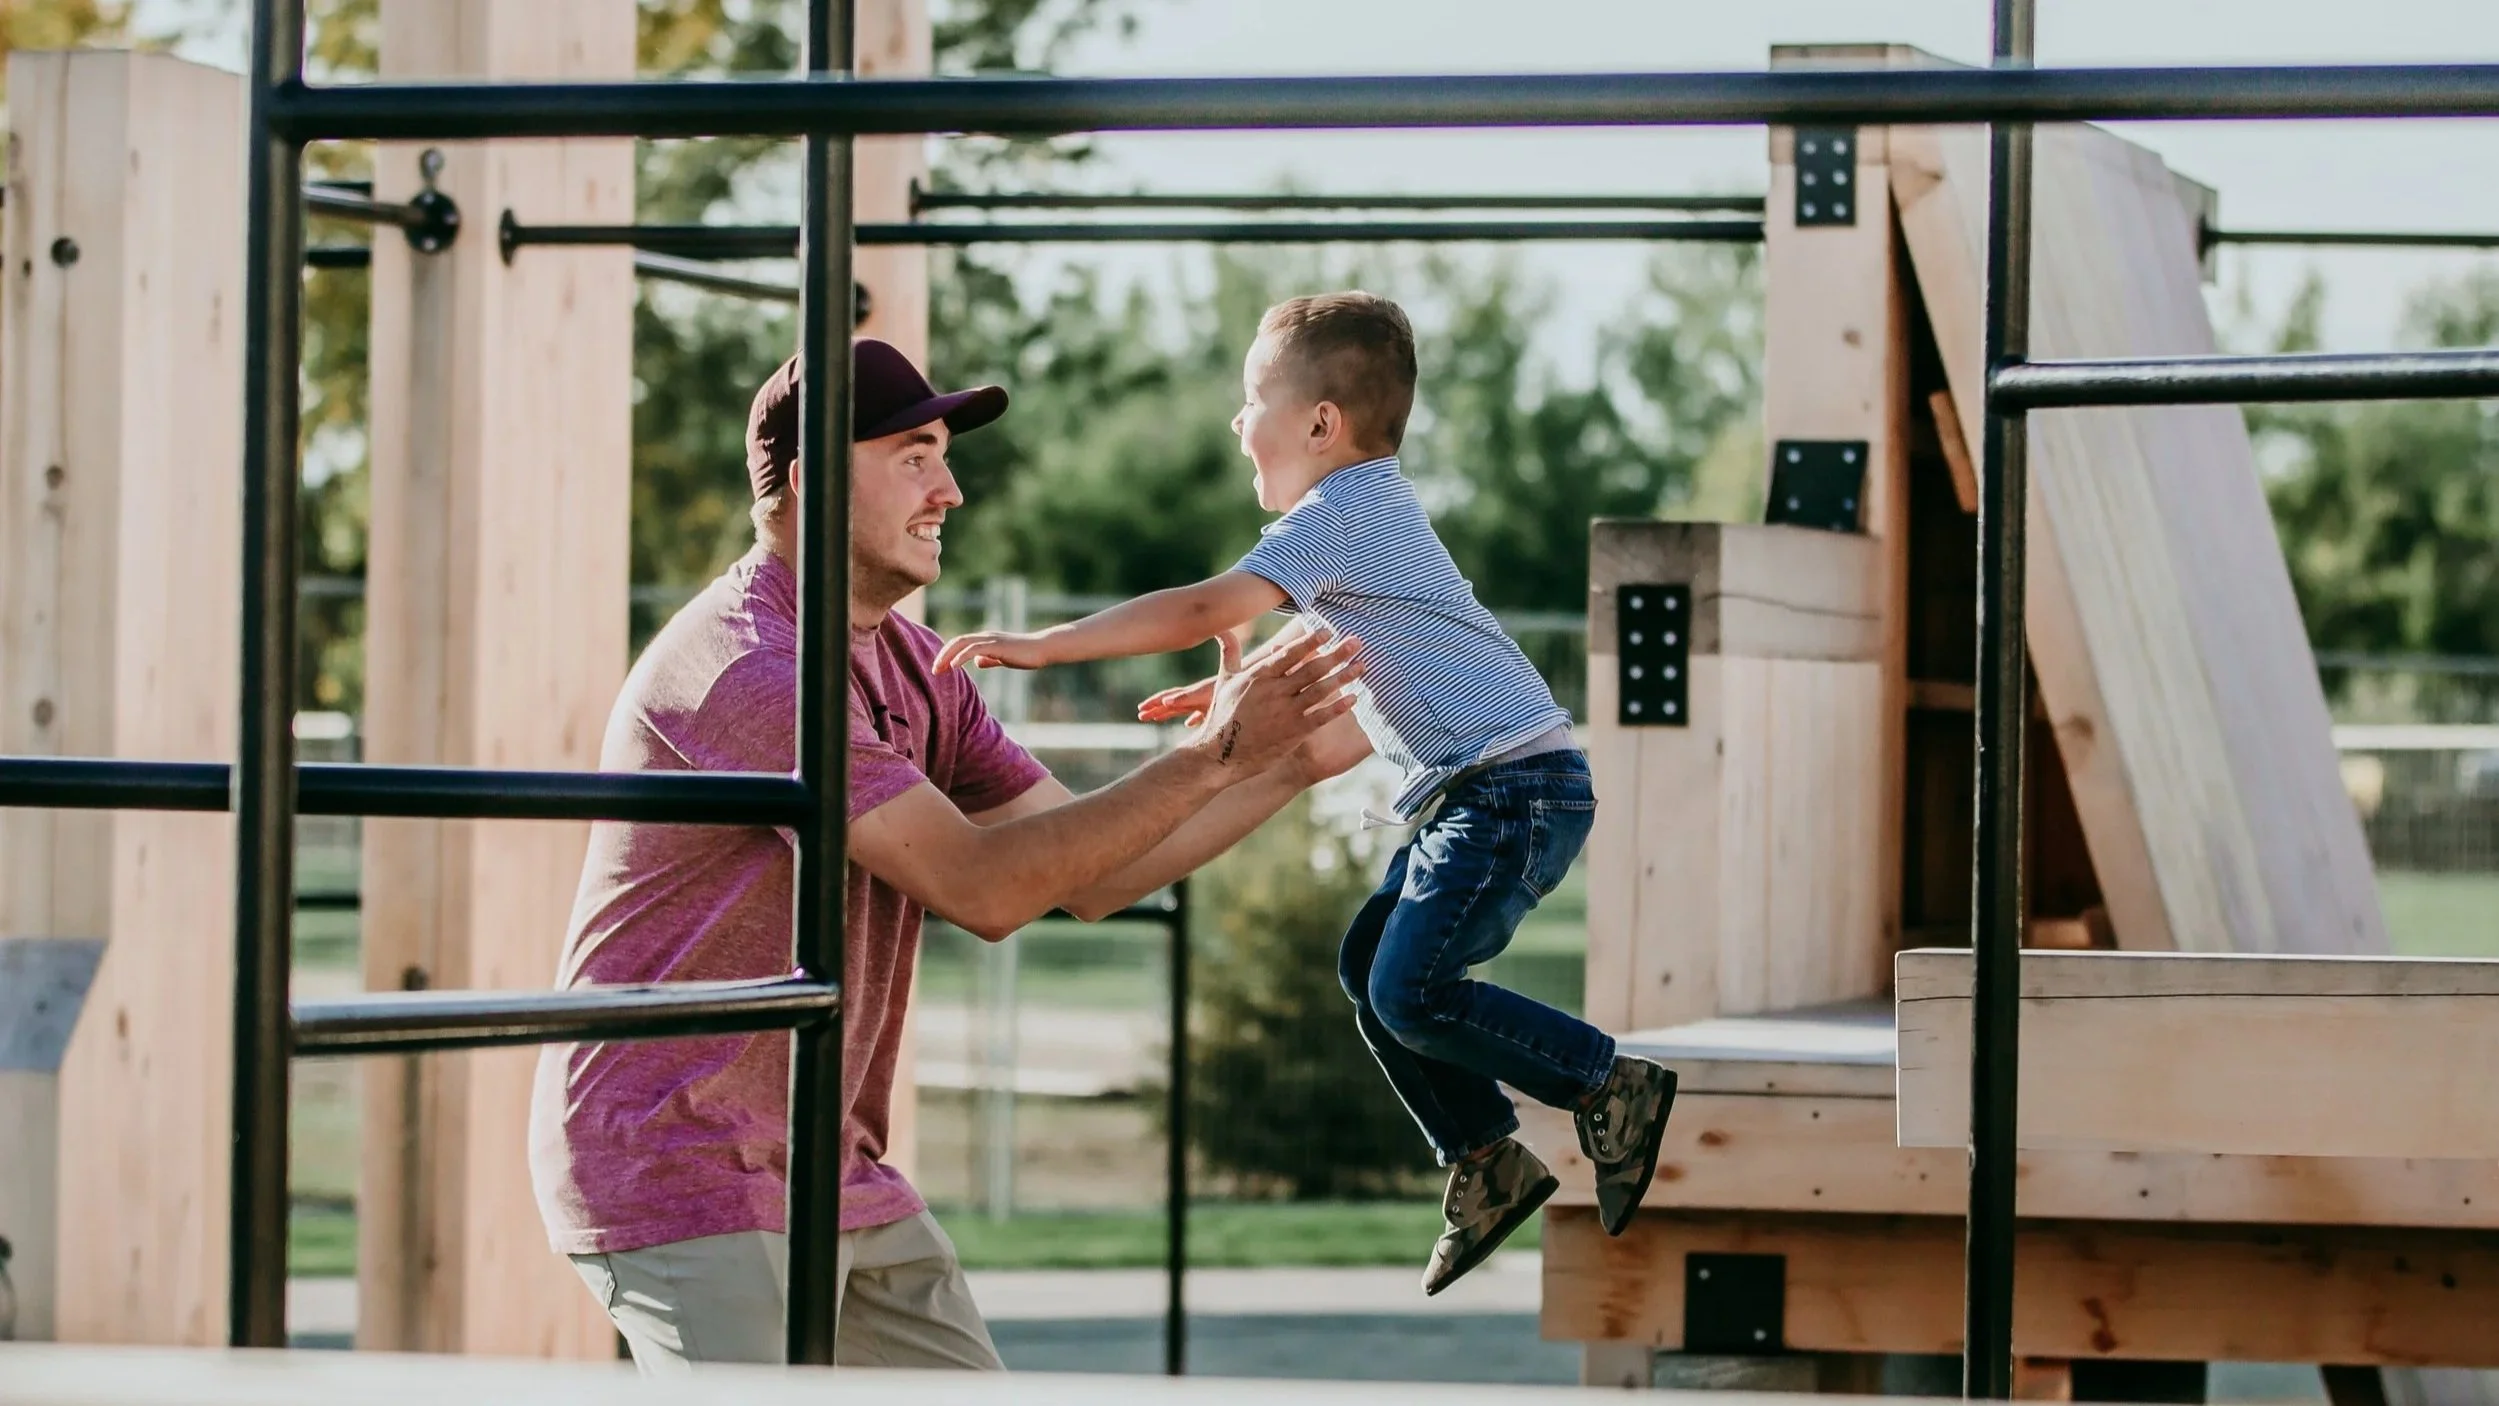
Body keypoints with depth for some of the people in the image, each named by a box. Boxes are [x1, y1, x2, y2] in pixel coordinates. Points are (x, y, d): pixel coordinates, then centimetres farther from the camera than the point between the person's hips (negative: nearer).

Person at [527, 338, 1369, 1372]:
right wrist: (1211, 756, -18)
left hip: (830, 1174, 10)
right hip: (680, 1173, -10)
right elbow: (982, 886, -22)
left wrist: (1299, 763, 3)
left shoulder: (908, 667, 11)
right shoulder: (748, 667, -20)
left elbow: (1087, 876, 11)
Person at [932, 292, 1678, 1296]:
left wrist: (1039, 645, -24)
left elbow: (1207, 609, -25)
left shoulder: (1339, 516, -14)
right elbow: (1319, 638, 37)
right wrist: (1231, 693, 27)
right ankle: (1484, 1159, 15)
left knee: (1411, 991, -16)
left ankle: (1613, 1088, -6)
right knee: (1370, 968, 10)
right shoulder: (1374, 510, 19)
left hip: (1516, 788, -11)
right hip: (1477, 795, 11)